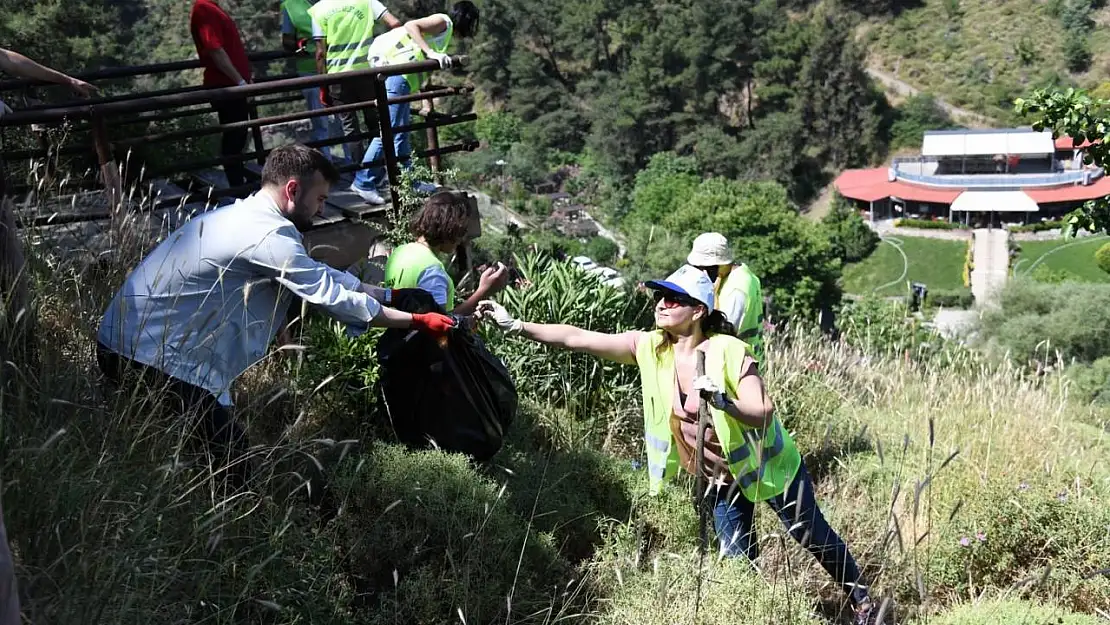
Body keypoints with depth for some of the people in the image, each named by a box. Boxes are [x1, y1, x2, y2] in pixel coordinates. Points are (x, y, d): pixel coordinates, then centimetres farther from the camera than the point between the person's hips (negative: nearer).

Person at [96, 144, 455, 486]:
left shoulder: (246, 216, 13)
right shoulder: (270, 235, -19)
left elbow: (320, 276, 18)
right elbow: (332, 297, -16)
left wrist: (391, 294, 18)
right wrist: (417, 321, -7)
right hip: (153, 358, -10)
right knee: (232, 471, -5)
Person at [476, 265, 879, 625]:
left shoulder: (728, 351, -26)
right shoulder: (651, 348, -13)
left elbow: (764, 412, -28)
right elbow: (576, 339, -18)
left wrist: (723, 402, -47)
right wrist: (516, 325, -24)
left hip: (765, 465, -4)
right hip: (719, 478, 4)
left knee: (812, 536, 12)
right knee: (737, 560, 10)